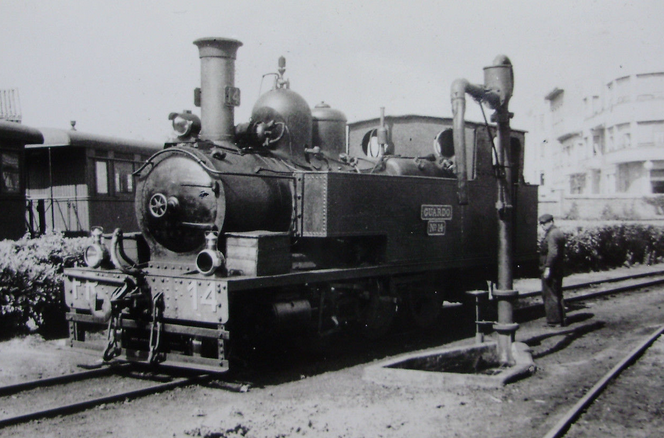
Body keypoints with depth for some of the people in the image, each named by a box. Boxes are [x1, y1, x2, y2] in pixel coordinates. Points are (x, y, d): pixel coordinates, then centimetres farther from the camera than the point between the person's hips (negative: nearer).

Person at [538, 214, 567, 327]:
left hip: (551, 270, -10)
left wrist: (547, 267, -24)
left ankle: (554, 320, 1)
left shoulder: (552, 234, -17)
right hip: (558, 270, 10)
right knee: (557, 295, 16)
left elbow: (553, 252, -25)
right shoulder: (559, 232, 15)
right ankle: (561, 319, 22)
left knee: (550, 295, -3)